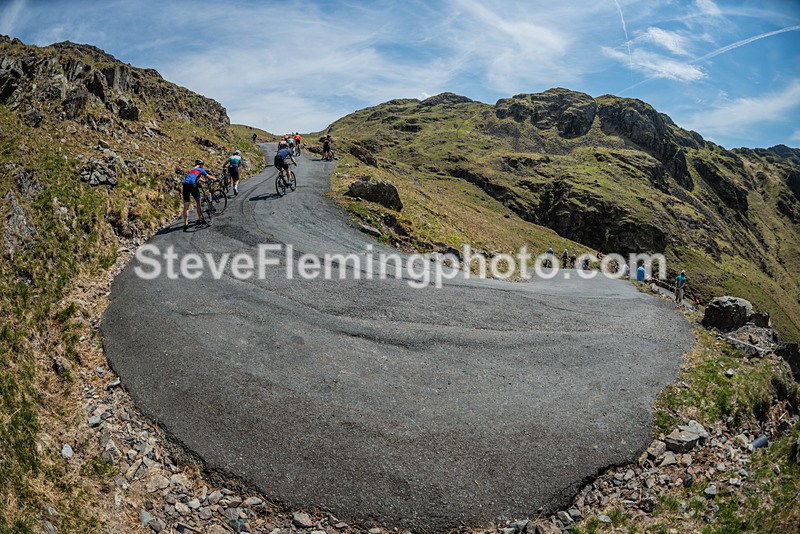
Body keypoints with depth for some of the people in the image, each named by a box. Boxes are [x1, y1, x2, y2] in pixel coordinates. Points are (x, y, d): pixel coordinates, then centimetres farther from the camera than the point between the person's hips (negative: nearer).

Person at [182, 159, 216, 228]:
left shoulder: (192, 170, 34)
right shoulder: (200, 170, 15)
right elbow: (208, 177, 20)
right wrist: (216, 179, 36)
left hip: (185, 184, 5)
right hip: (192, 185, -5)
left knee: (186, 206, 0)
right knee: (198, 202, 15)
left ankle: (185, 223, -8)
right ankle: (200, 219, 22)